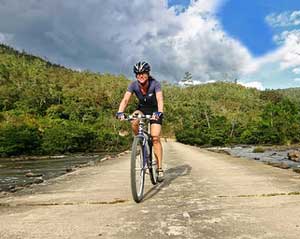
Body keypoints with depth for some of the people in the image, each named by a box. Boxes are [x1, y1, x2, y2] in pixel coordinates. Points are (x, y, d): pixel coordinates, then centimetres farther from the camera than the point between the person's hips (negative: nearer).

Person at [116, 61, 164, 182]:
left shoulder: (155, 84, -26)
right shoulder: (133, 85, -20)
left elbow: (160, 99, -39)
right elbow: (125, 99, -30)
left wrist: (159, 112, -58)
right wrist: (120, 112, -48)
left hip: (154, 110, -2)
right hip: (142, 108, 3)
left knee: (155, 137, -16)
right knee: (134, 123, -32)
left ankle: (160, 168, -8)